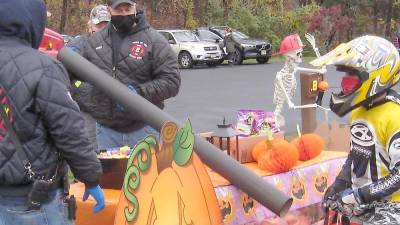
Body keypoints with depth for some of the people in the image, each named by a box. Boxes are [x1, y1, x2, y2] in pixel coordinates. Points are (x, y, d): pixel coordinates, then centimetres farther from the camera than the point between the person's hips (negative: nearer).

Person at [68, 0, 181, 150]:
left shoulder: (154, 41, -3)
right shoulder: (94, 41, 8)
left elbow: (171, 81, -8)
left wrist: (139, 92, -20)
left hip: (143, 129, -3)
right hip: (106, 130, 3)